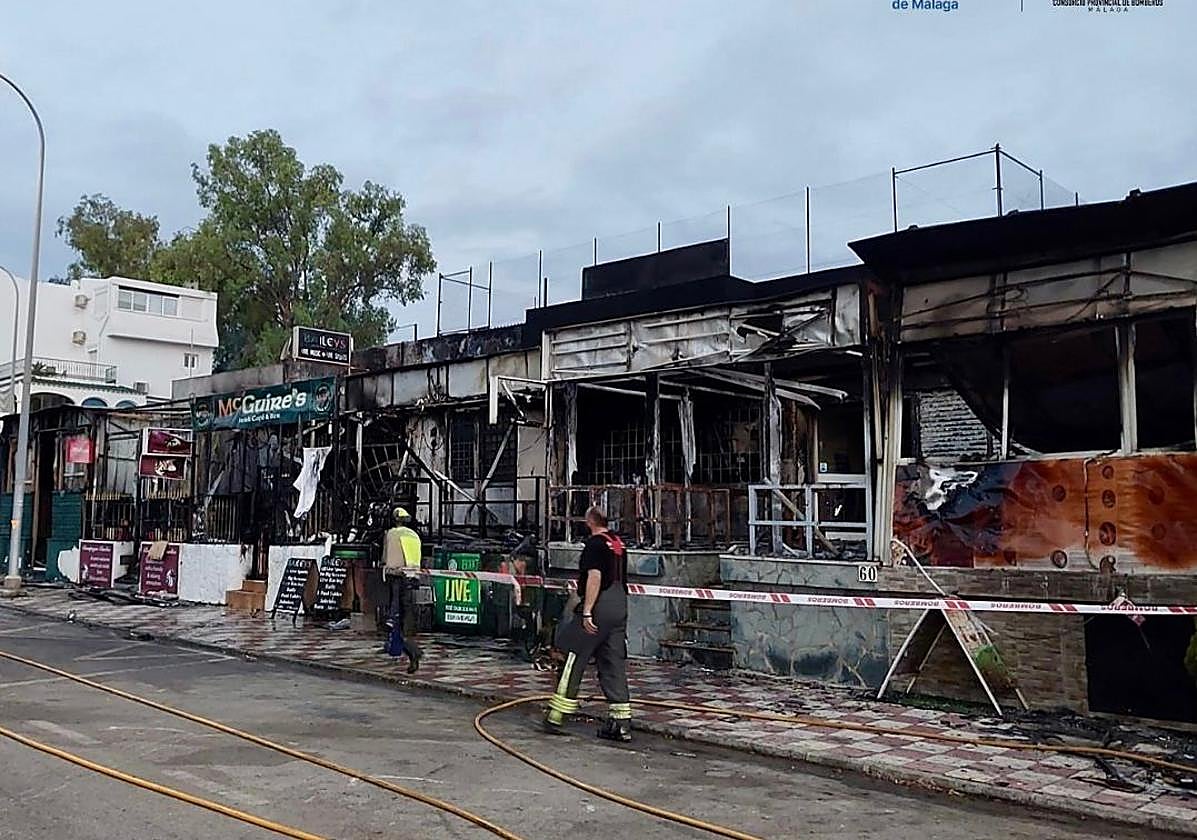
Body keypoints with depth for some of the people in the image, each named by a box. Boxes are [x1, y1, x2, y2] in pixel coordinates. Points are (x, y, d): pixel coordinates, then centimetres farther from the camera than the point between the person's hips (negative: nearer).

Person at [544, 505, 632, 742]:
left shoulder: (595, 543, -10)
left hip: (600, 607, -8)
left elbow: (595, 577, -19)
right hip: (620, 607, 8)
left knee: (574, 659, 1)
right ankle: (621, 722, 8)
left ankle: (556, 717, 6)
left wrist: (587, 612, -21)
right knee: (614, 664, 9)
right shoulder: (618, 543, 15)